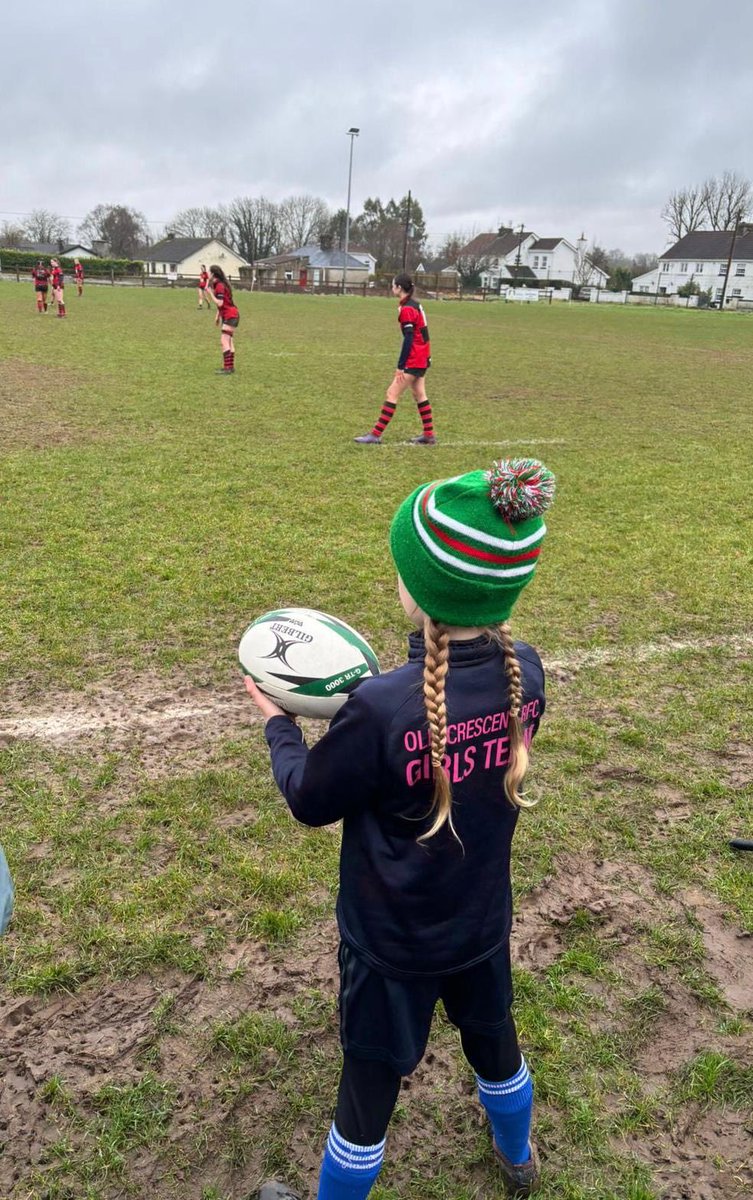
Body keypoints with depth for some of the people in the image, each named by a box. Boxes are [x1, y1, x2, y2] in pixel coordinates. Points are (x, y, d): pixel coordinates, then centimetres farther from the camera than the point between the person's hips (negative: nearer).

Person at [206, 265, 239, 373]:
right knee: (229, 341, 13)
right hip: (230, 315, 10)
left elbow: (219, 303, -22)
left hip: (230, 316, -10)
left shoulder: (219, 286, -16)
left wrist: (210, 292, -15)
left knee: (224, 341, -14)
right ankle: (231, 367, 17)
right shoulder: (218, 284, 14)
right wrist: (218, 316, 20)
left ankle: (227, 368, -16)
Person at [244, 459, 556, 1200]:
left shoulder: (381, 709, -35)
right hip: (483, 923, 6)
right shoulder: (525, 675, -18)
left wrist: (278, 725, 0)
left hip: (392, 941, -5)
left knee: (370, 1084, 19)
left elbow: (311, 802, -16)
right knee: (493, 1043, 32)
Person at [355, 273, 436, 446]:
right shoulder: (414, 305, 11)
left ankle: (376, 435, -6)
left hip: (414, 360, -9)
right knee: (419, 394, 15)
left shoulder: (406, 309, -17)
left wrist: (400, 366, -21)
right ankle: (429, 435, 19)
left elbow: (408, 339, -22)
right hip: (422, 358, 10)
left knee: (392, 394, -7)